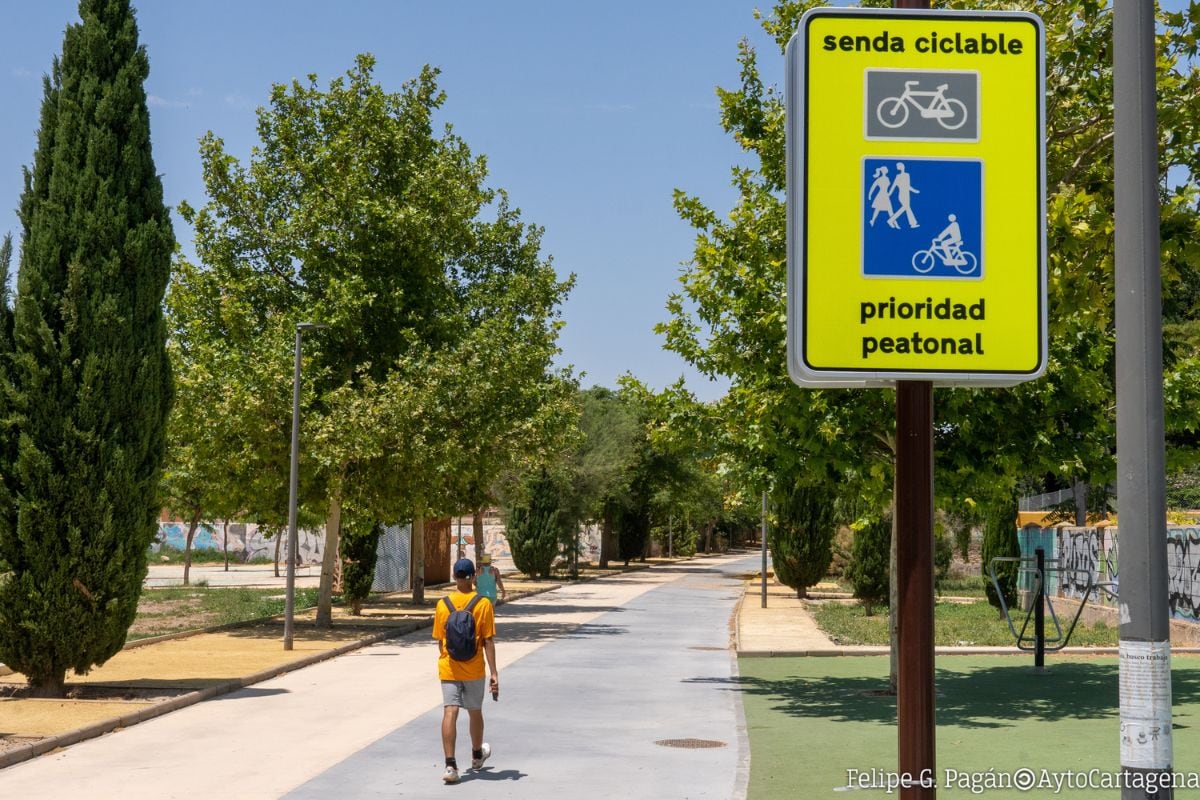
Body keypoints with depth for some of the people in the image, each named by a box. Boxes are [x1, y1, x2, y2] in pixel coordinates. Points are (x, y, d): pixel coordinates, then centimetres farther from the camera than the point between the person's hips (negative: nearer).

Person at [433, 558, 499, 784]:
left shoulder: (442, 604, -2)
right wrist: (494, 672, -6)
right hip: (474, 670, 0)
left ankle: (450, 765, -14)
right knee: (475, 712, 18)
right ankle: (477, 755, 39)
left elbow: (440, 641, 7)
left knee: (450, 713, -4)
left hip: (448, 669, 1)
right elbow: (488, 642, -10)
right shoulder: (483, 604, -9)